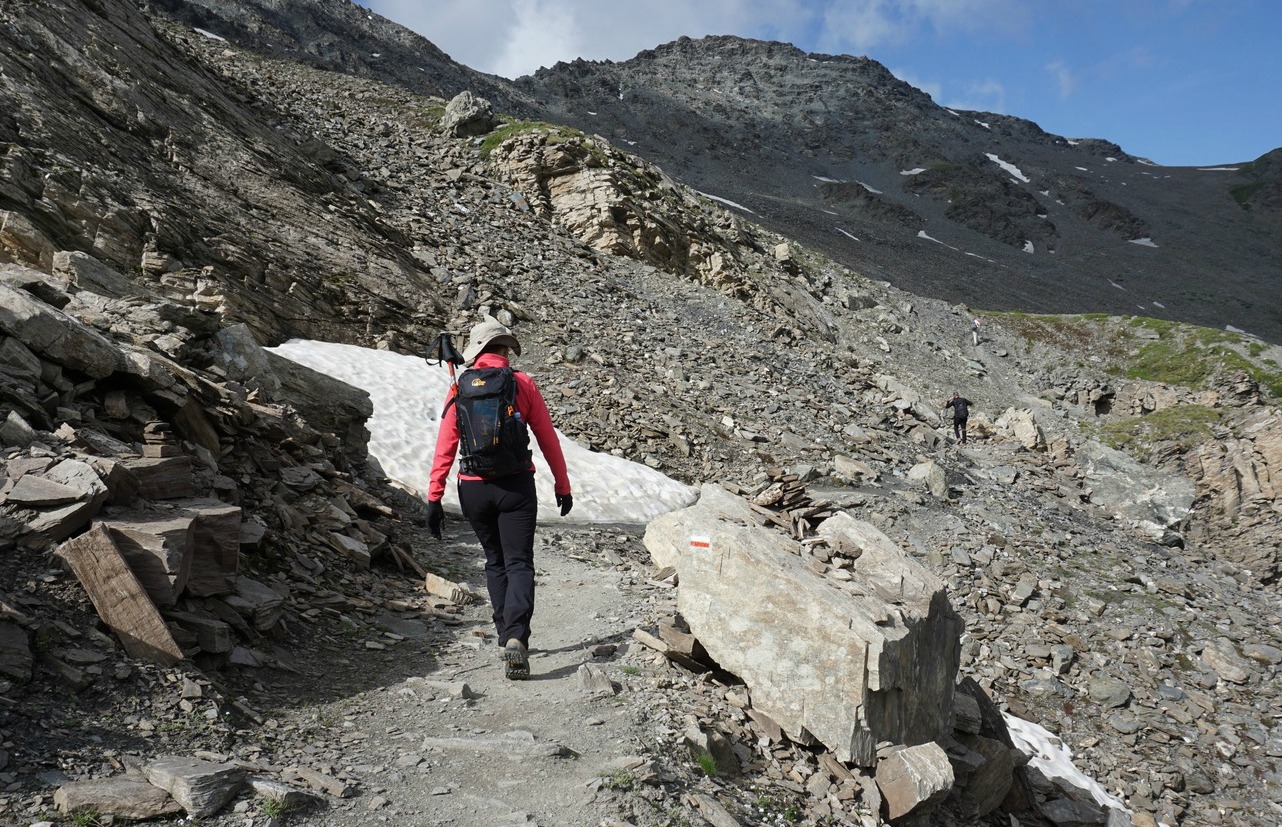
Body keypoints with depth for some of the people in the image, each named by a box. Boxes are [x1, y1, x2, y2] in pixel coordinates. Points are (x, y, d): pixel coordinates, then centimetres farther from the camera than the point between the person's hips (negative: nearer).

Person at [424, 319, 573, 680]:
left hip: (474, 489, 2)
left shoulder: (460, 388, 3)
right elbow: (548, 438, 0)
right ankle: (516, 638, -17)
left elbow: (444, 447, -1)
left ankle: (507, 636, 23)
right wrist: (562, 486, 8)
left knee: (495, 562, 19)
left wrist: (434, 498, 0)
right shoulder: (522, 383, -1)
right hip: (516, 486, -2)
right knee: (519, 564, 2)